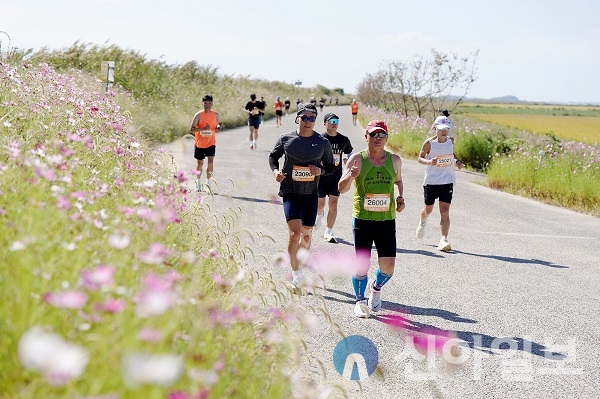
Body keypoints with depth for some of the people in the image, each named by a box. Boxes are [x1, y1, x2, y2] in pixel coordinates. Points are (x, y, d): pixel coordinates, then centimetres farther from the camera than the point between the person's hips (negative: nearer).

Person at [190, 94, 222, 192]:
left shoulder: (216, 115, -2)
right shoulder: (198, 115, -9)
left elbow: (220, 123, 19)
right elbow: (191, 129, -11)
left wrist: (218, 127, -6)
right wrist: (203, 129, -26)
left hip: (210, 143, 1)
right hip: (199, 143, -1)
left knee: (210, 162, -16)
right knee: (200, 163, 11)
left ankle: (208, 183, -7)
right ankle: (198, 182, 31)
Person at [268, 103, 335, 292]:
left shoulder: (323, 143, 0)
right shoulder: (286, 139, -3)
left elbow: (330, 166, 11)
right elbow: (273, 156, 13)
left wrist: (321, 170, -11)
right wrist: (275, 171, -6)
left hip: (311, 193, 2)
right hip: (290, 192, -2)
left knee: (306, 234, 10)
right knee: (295, 231, -16)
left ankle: (299, 268, 31)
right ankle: (296, 273, -5)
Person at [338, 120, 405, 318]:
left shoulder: (394, 160, 5)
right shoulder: (357, 159, -4)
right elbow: (341, 188, -8)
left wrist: (399, 197, 4)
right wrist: (350, 176, -29)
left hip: (387, 220, 2)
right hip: (362, 219, -2)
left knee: (388, 266, -2)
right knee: (362, 264, -2)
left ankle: (376, 287, 30)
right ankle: (360, 300, 19)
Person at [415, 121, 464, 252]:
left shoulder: (450, 141, 2)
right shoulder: (429, 143, -9)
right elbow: (420, 158, -1)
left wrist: (457, 161, 2)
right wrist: (429, 162, -22)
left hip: (447, 181, 1)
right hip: (431, 181, -1)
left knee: (445, 211, -9)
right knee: (428, 209, 15)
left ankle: (444, 240, -13)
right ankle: (422, 223, 50)